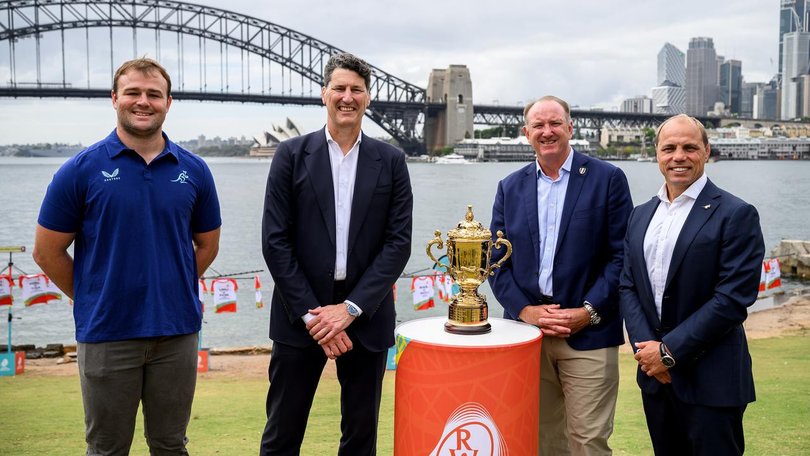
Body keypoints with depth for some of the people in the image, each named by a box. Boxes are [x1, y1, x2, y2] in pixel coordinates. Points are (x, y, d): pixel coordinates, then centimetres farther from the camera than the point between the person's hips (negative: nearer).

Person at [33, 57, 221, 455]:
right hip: (107, 334, -2)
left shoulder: (193, 170, 2)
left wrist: (171, 289, 8)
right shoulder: (81, 169, -5)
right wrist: (91, 299, 4)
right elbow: (47, 251, 1)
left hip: (177, 331, 2)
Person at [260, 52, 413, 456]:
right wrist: (311, 314, -11)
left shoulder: (390, 161, 3)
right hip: (301, 315, -1)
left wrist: (350, 308, -11)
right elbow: (275, 240, -4)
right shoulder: (292, 154, 0)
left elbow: (399, 241, -2)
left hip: (366, 315, 1)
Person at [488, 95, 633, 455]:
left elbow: (621, 254, -4)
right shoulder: (510, 187, 10)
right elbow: (497, 260, 7)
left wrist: (589, 311, -12)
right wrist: (524, 310, -6)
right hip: (526, 330, 3)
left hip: (589, 334, -3)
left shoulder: (607, 179, 0)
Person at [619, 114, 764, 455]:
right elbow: (628, 286, 8)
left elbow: (733, 298, -15)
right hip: (655, 375, 5)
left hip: (711, 382, -5)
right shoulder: (641, 215, 10)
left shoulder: (736, 215, -8)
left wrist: (670, 351, -15)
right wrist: (645, 346, -7)